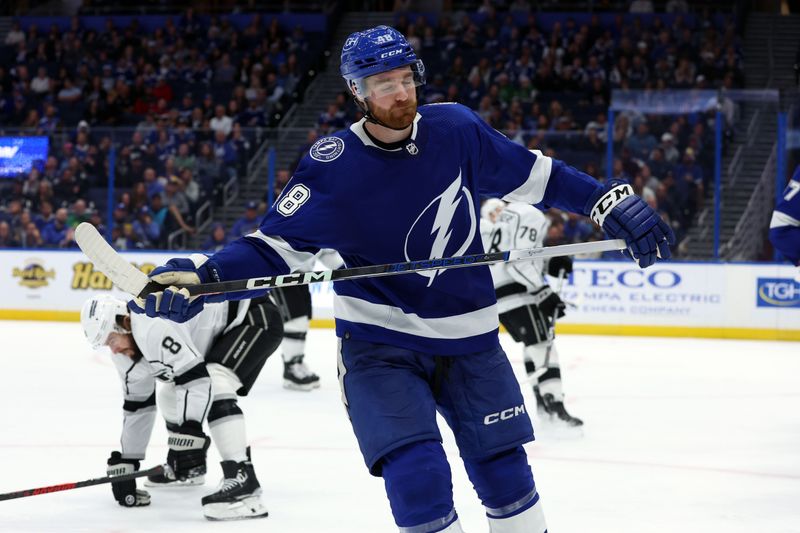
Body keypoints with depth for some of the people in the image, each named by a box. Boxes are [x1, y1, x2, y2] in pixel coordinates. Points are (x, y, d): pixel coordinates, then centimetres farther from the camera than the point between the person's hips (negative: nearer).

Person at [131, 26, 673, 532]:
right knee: (417, 476, -17)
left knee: (504, 471, 7)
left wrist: (612, 201, 0)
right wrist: (197, 278, -27)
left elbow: (533, 175, 6)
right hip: (380, 341, -3)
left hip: (469, 337, 3)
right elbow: (274, 245, -12)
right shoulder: (333, 166, -14)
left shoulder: (457, 129, -7)